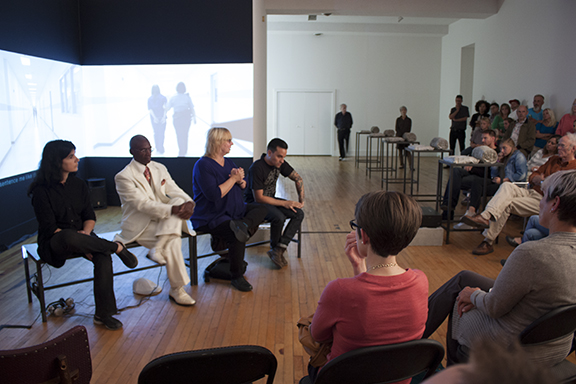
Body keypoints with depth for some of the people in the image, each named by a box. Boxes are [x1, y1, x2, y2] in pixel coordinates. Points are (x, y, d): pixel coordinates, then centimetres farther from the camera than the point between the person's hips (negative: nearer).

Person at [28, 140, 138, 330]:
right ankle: (117, 247, -21)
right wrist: (82, 244, -22)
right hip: (53, 244, -4)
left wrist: (86, 233, -16)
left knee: (103, 257, -29)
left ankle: (103, 314, -21)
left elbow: (90, 216, 8)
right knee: (70, 236, -42)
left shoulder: (78, 185, 7)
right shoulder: (42, 191, -10)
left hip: (82, 236, 4)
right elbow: (50, 228, -13)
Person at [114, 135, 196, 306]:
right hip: (139, 226, -6)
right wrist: (172, 210, -34)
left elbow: (175, 191, 2)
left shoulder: (160, 169, 9)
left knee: (179, 201, -24)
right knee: (173, 241, -28)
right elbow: (142, 204, -22)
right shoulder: (124, 177, -12)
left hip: (163, 220, 6)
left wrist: (188, 202, -22)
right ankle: (176, 290, -12)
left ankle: (158, 249, -26)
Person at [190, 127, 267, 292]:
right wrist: (233, 178, -16)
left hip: (234, 210, 9)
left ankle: (242, 224, -26)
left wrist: (240, 180, -9)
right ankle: (237, 277, -13)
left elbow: (244, 186, 15)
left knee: (262, 209, 0)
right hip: (210, 218, -9)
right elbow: (214, 194, -25)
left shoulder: (228, 162, 11)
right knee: (235, 236, -30)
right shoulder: (203, 165, -15)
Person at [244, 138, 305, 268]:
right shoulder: (257, 168, -25)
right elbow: (259, 198, -25)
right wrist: (284, 203, -23)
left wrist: (301, 200, 0)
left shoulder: (280, 163, -4)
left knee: (299, 214, -13)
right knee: (279, 217, -34)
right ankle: (274, 248, -6)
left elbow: (298, 178, 8)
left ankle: (279, 249, -16)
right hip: (254, 203, -8)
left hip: (270, 199, 8)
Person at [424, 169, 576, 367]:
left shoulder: (531, 253, -34)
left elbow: (495, 308, -22)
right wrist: (482, 295, 5)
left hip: (509, 351, -7)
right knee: (464, 277, 19)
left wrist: (474, 296, 0)